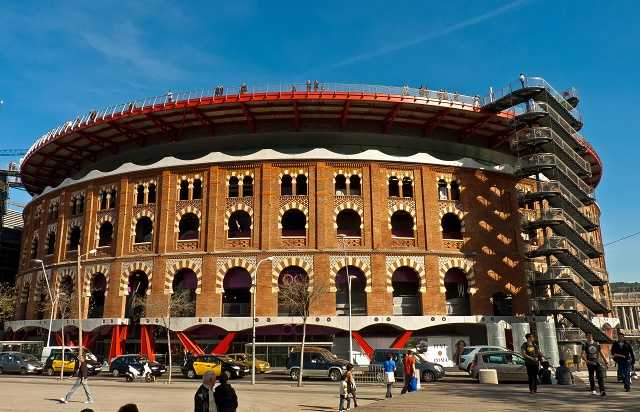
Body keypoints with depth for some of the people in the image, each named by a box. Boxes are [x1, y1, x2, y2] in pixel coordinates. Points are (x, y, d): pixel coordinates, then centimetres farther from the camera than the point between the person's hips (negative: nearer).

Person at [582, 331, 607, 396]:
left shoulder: (597, 344, 12)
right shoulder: (585, 345, 3)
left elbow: (601, 353, 20)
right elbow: (583, 354, -6)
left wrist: (605, 361, 14)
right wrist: (586, 360, -24)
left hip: (597, 362, 2)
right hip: (590, 363, -2)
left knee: (600, 376, -10)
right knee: (591, 377, 5)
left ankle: (602, 391, -15)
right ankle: (593, 390, 15)